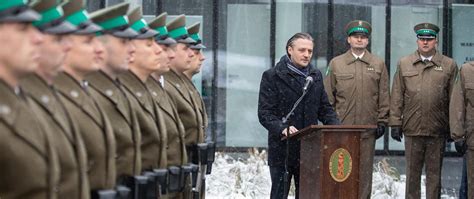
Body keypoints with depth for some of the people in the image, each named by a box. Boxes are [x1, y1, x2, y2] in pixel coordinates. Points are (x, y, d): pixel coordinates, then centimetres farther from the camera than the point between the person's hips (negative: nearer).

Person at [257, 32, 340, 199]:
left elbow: (325, 109, 16)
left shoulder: (316, 76, 14)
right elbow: (265, 113, -9)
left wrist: (337, 127, -4)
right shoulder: (272, 77, -3)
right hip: (282, 149, -4)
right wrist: (282, 129, -27)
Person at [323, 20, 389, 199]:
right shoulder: (336, 63, 7)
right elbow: (328, 96, 8)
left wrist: (382, 122, 3)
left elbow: (384, 96, 9)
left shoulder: (378, 64, 9)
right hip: (341, 127, 0)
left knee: (364, 170, 2)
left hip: (368, 128, 0)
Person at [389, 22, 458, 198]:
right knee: (412, 172, 7)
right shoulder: (404, 64, 8)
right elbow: (397, 96, 7)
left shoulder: (449, 65, 4)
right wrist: (395, 123, 2)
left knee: (434, 173, 6)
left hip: (438, 130, -1)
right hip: (412, 129, 1)